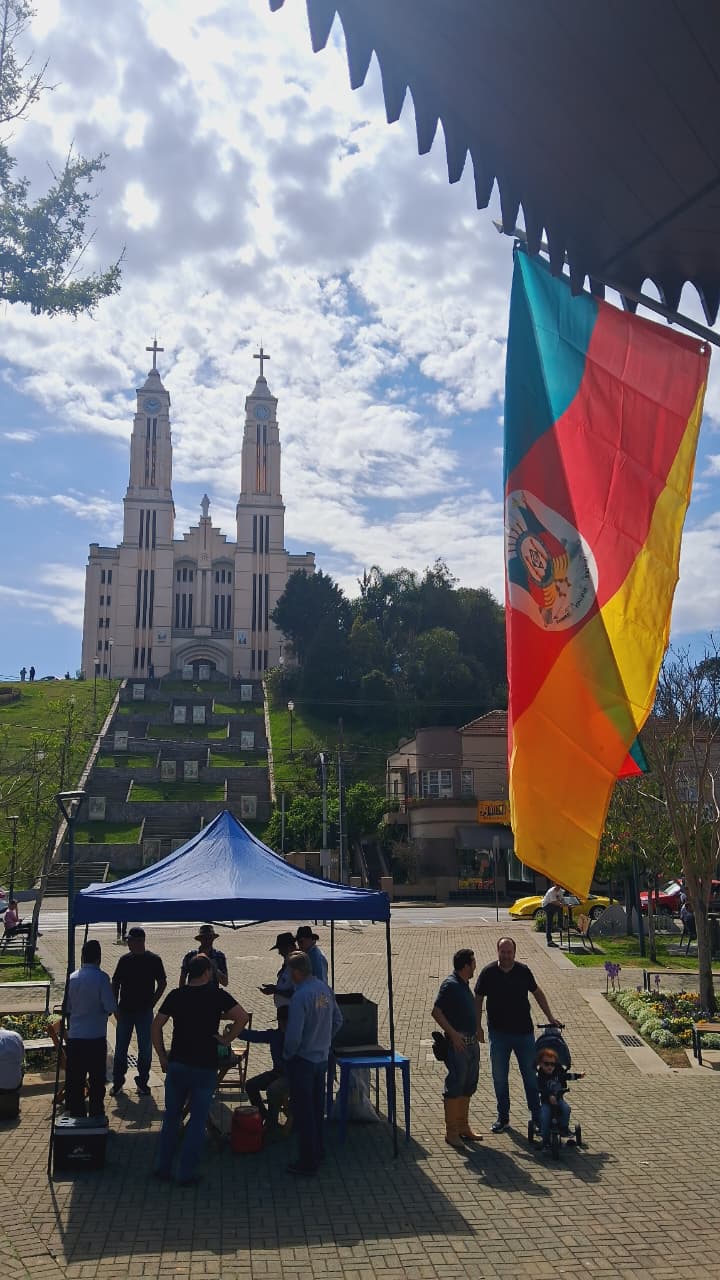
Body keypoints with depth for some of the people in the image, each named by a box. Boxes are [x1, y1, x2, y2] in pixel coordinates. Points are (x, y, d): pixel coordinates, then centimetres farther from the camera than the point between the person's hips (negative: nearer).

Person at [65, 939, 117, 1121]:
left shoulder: (72, 978, 3)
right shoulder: (101, 977, -12)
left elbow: (67, 1008, 10)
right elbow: (110, 1007, -13)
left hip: (74, 1036, 4)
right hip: (96, 1036, -4)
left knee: (75, 1078, 11)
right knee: (97, 1078, 8)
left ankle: (76, 1114, 16)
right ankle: (97, 1115, 14)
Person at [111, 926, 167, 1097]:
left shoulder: (154, 960, -4)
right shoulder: (124, 960, 2)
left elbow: (162, 983, 3)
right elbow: (115, 984, 9)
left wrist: (152, 1003, -3)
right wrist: (115, 1006, 0)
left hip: (144, 1011, -2)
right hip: (125, 1010, 2)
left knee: (145, 1048, 4)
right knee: (121, 1048, 6)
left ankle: (142, 1082, 16)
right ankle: (117, 1082, 17)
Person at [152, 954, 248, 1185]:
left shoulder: (176, 995, 1)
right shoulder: (217, 995, -7)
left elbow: (156, 1026, 1)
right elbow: (242, 1016, -18)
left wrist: (162, 1058, 7)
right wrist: (227, 1039, -6)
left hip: (176, 1064, 3)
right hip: (205, 1067, -3)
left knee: (171, 1117, 17)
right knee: (197, 1120, 8)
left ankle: (163, 1168, 23)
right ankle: (186, 1173, 10)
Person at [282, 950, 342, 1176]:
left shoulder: (300, 997, -25)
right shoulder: (325, 989, -1)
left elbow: (294, 1036, -26)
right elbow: (338, 1020, 10)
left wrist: (287, 1055, -8)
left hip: (302, 1061, -8)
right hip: (322, 1058, 8)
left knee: (303, 1112, 4)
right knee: (317, 1107, 21)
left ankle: (308, 1162, 12)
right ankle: (318, 1151, 34)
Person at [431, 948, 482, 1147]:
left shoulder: (464, 984, 13)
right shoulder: (450, 985, -15)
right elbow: (436, 1012, -19)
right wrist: (453, 1034, -23)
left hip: (472, 1043, 9)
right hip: (458, 1044, -9)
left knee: (468, 1086, 15)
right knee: (454, 1087, -2)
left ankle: (463, 1126, 25)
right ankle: (451, 1131, 5)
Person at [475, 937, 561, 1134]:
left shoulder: (523, 971, -4)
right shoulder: (488, 973, -8)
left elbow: (537, 993, 12)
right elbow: (478, 1000, 1)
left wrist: (550, 1017, 11)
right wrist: (478, 1027, -1)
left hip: (524, 1031, 1)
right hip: (498, 1034, -1)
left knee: (530, 1075, 7)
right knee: (499, 1077, 7)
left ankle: (537, 1116, 20)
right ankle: (502, 1117, 21)